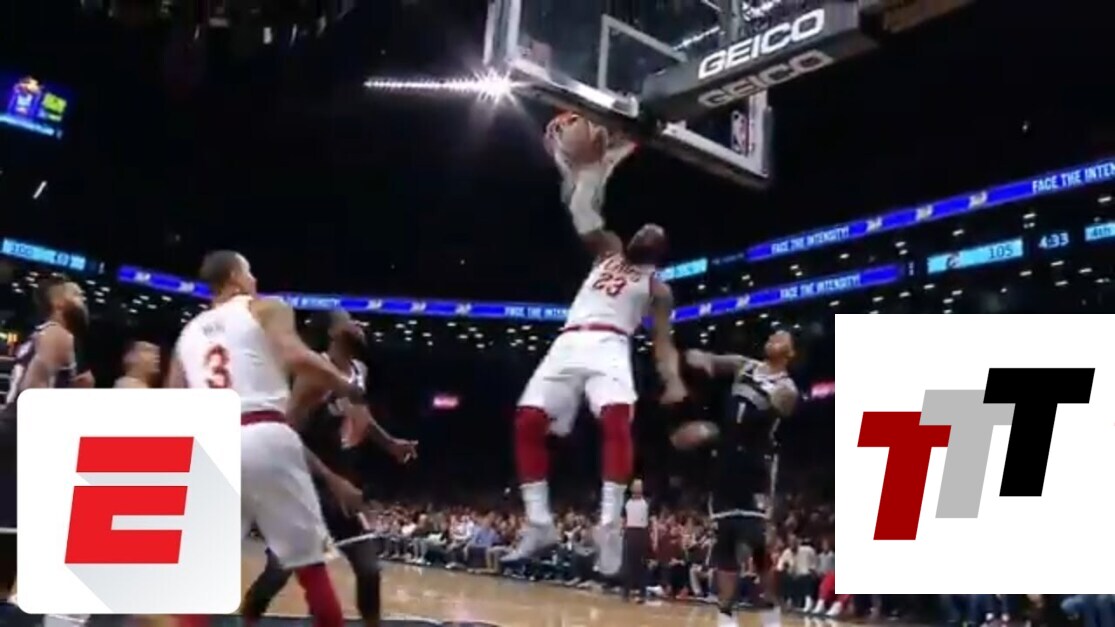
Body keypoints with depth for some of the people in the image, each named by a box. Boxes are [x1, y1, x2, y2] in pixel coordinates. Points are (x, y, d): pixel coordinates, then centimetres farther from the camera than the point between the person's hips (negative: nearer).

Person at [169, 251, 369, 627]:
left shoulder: (189, 333, 24)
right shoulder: (266, 309, 9)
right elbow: (298, 360, -10)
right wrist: (348, 388, 4)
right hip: (265, 437, -4)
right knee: (311, 565, 7)